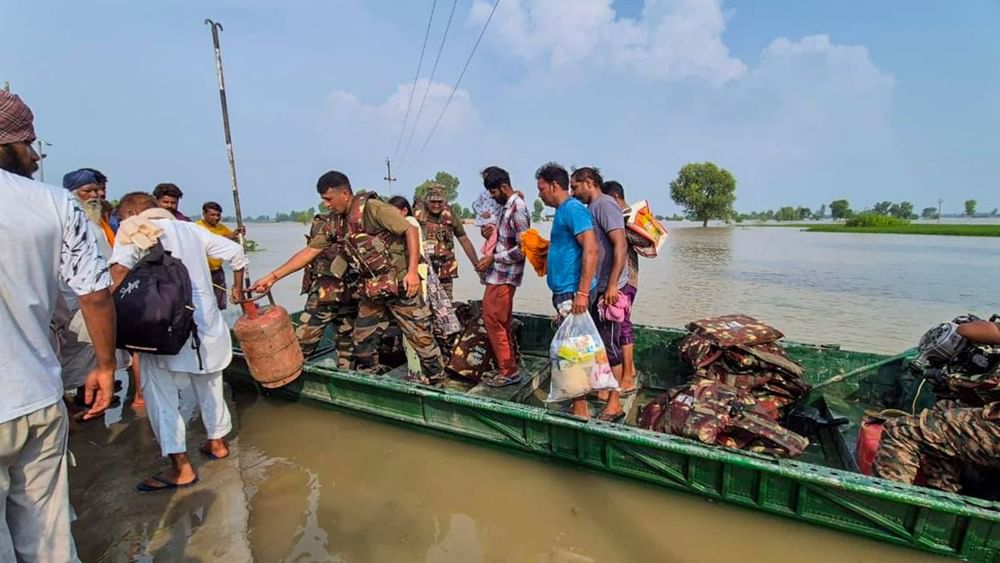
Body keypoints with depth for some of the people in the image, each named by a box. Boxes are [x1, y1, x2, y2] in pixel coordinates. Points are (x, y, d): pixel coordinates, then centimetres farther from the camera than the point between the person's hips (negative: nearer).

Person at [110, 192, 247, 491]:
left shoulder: (132, 228, -1)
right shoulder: (189, 228, 13)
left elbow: (120, 267, -21)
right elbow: (236, 252, 12)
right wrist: (238, 287, 25)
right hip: (206, 319, 6)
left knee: (160, 391, 3)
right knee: (208, 382, 21)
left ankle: (181, 466, 3)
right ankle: (217, 441, 36)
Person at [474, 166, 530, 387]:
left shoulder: (517, 209, -16)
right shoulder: (506, 206, 12)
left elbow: (523, 248, -21)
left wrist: (494, 258, -16)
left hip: (503, 275, -9)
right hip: (499, 273, 9)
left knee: (493, 320, -4)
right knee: (502, 322, 14)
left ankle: (508, 371, 6)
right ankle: (508, 365, 25)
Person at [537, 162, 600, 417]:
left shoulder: (573, 208, -13)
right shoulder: (563, 211, 18)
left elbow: (591, 249, -23)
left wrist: (582, 293, -27)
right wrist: (540, 249, 17)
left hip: (573, 292, -10)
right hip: (564, 291, 10)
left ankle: (580, 410, 7)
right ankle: (578, 405, 27)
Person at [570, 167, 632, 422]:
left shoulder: (604, 204, -11)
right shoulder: (592, 208, 17)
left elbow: (620, 245, -21)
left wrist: (612, 285, -25)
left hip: (608, 289, -9)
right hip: (597, 288, 9)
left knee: (609, 343, -3)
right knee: (599, 341, 17)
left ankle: (614, 404, 7)